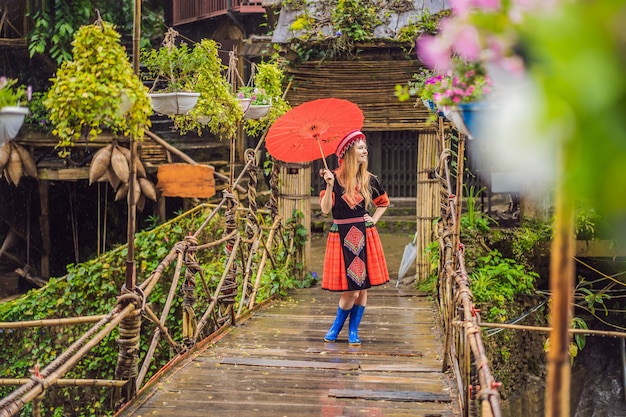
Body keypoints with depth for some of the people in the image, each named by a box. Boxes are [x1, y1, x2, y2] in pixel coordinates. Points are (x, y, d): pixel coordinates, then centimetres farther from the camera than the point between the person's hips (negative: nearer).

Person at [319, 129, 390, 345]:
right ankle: (335, 328, 17)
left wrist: (374, 220, 9)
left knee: (363, 287, 3)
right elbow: (325, 210, -11)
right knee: (350, 290, -5)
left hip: (364, 236, 3)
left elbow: (384, 202, 24)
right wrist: (330, 185, -21)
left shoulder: (369, 180, 5)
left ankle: (353, 332, 17)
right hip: (341, 237, -3)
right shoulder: (334, 177, -5)